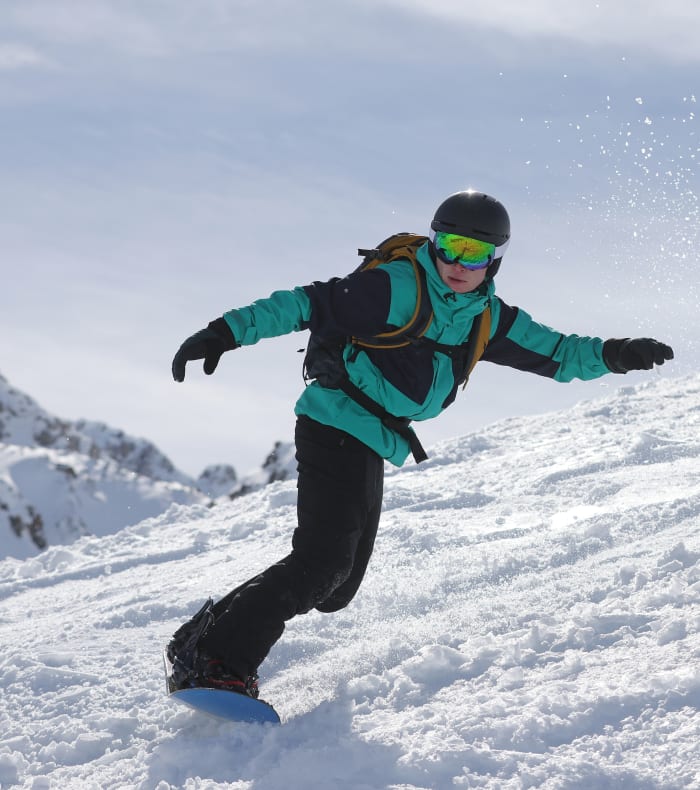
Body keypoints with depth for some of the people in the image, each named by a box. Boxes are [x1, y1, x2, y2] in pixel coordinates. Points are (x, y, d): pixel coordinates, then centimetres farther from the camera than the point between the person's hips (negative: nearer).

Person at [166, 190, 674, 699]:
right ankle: (215, 661, -14)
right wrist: (228, 332, -22)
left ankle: (209, 634, 19)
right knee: (323, 560, -20)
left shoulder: (487, 319, 7)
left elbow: (554, 352, 11)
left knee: (336, 587, 10)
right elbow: (307, 304, -15)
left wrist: (612, 355, -7)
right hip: (336, 430, -8)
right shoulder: (397, 288, -14)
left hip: (372, 451, 8)